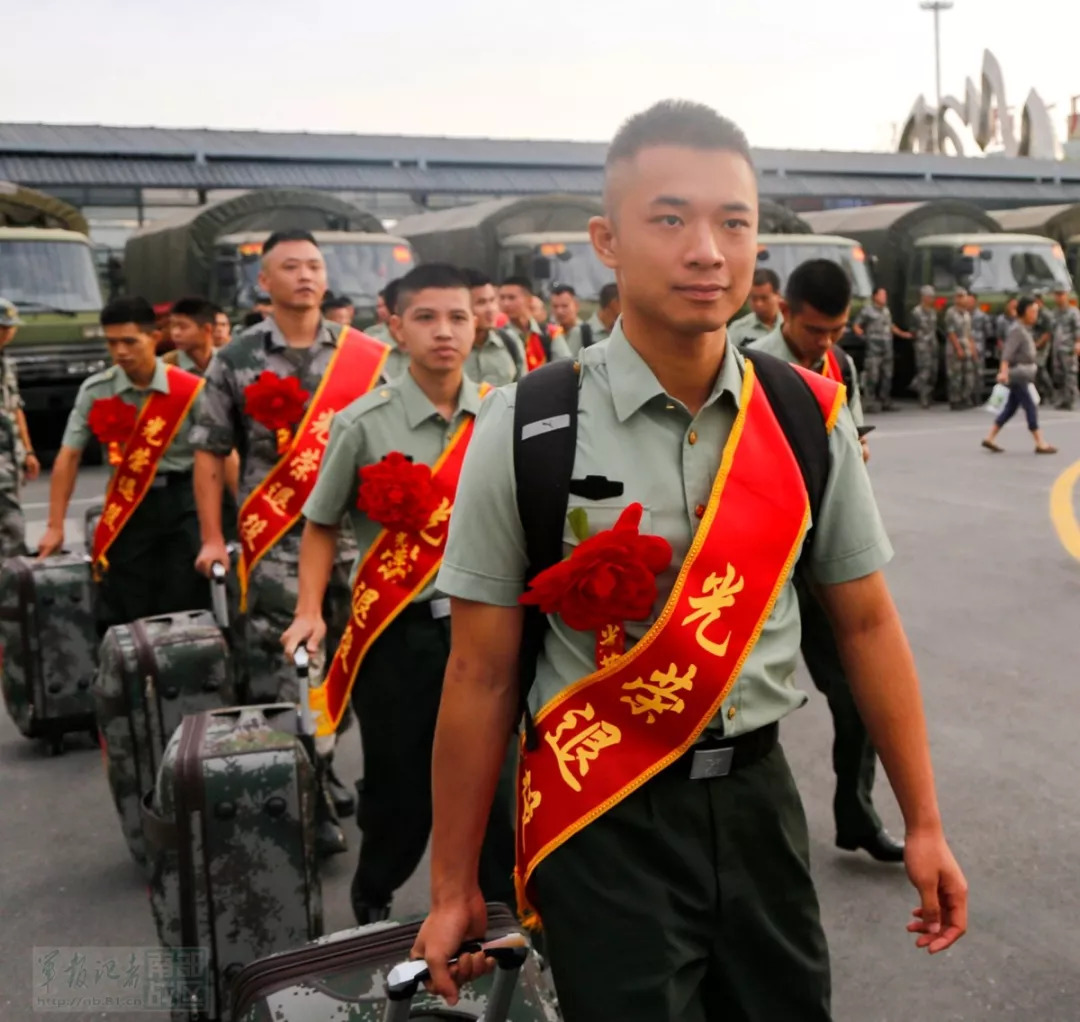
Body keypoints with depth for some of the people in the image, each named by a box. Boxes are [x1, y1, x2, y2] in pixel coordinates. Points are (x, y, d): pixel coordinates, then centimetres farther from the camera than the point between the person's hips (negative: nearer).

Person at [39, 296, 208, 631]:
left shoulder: (189, 390, -8)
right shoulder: (94, 392, -3)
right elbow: (69, 456, 1)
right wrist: (55, 526, -1)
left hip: (182, 501, -1)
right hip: (127, 506, 1)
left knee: (186, 609, 3)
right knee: (123, 614, 4)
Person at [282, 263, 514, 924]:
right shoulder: (364, 424, -8)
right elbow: (322, 524, 2)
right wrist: (311, 610, -7)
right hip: (398, 631, -2)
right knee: (401, 782, 8)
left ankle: (500, 905, 29)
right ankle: (372, 903, 34)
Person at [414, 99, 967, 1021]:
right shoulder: (526, 429, -14)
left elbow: (867, 624, 5)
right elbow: (480, 674, -9)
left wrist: (924, 823, 7)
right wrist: (453, 890, -2)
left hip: (758, 799, 4)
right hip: (603, 819, -3)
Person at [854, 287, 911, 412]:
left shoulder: (886, 310, 19)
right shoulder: (867, 310, -3)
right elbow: (856, 326, -5)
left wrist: (902, 333, 25)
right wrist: (863, 335, -21)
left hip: (887, 349, 7)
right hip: (874, 349, -7)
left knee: (887, 377, 8)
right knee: (873, 376, -11)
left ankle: (885, 402, 16)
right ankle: (871, 403, -7)